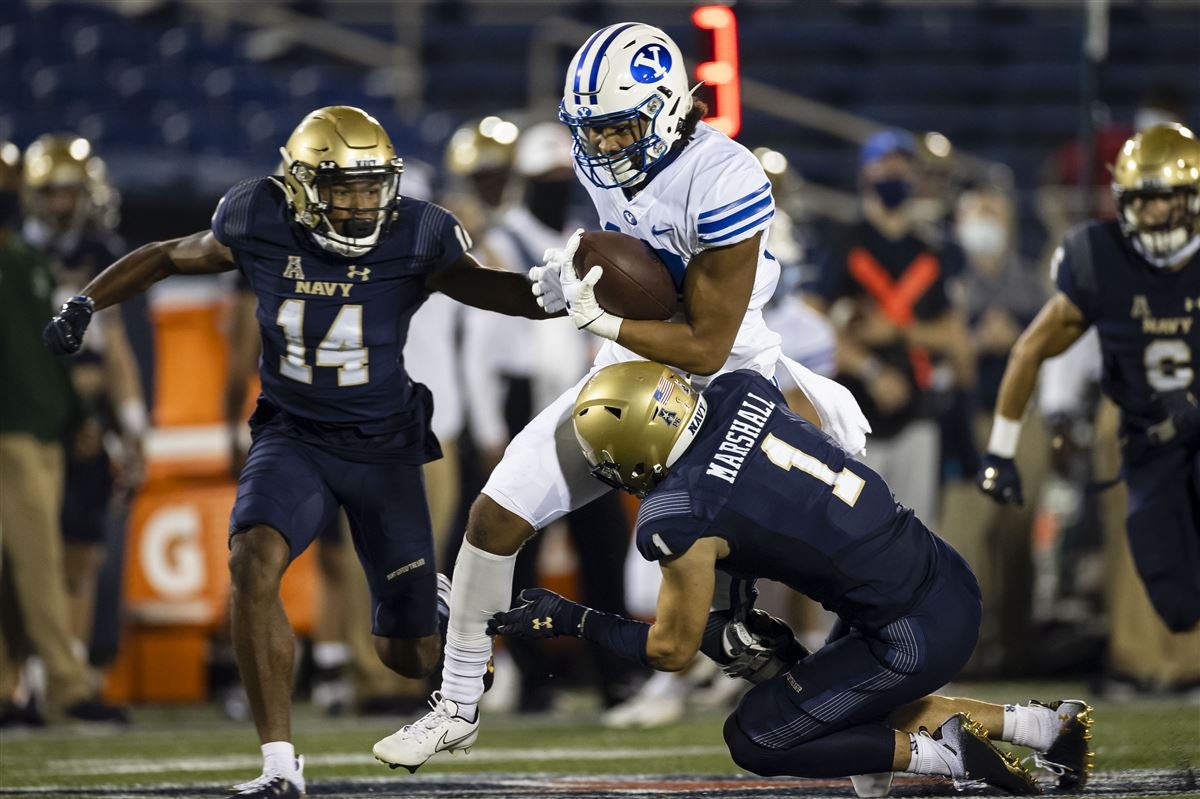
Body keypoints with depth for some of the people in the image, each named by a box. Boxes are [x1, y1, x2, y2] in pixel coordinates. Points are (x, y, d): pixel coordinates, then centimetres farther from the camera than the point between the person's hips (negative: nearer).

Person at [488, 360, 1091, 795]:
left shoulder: (680, 518, -18)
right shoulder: (740, 391, 2)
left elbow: (673, 650, -3)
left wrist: (573, 622, 9)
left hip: (916, 640, -8)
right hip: (952, 579, 8)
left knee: (752, 739, 7)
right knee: (854, 705, 30)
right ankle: (1045, 726, 22)